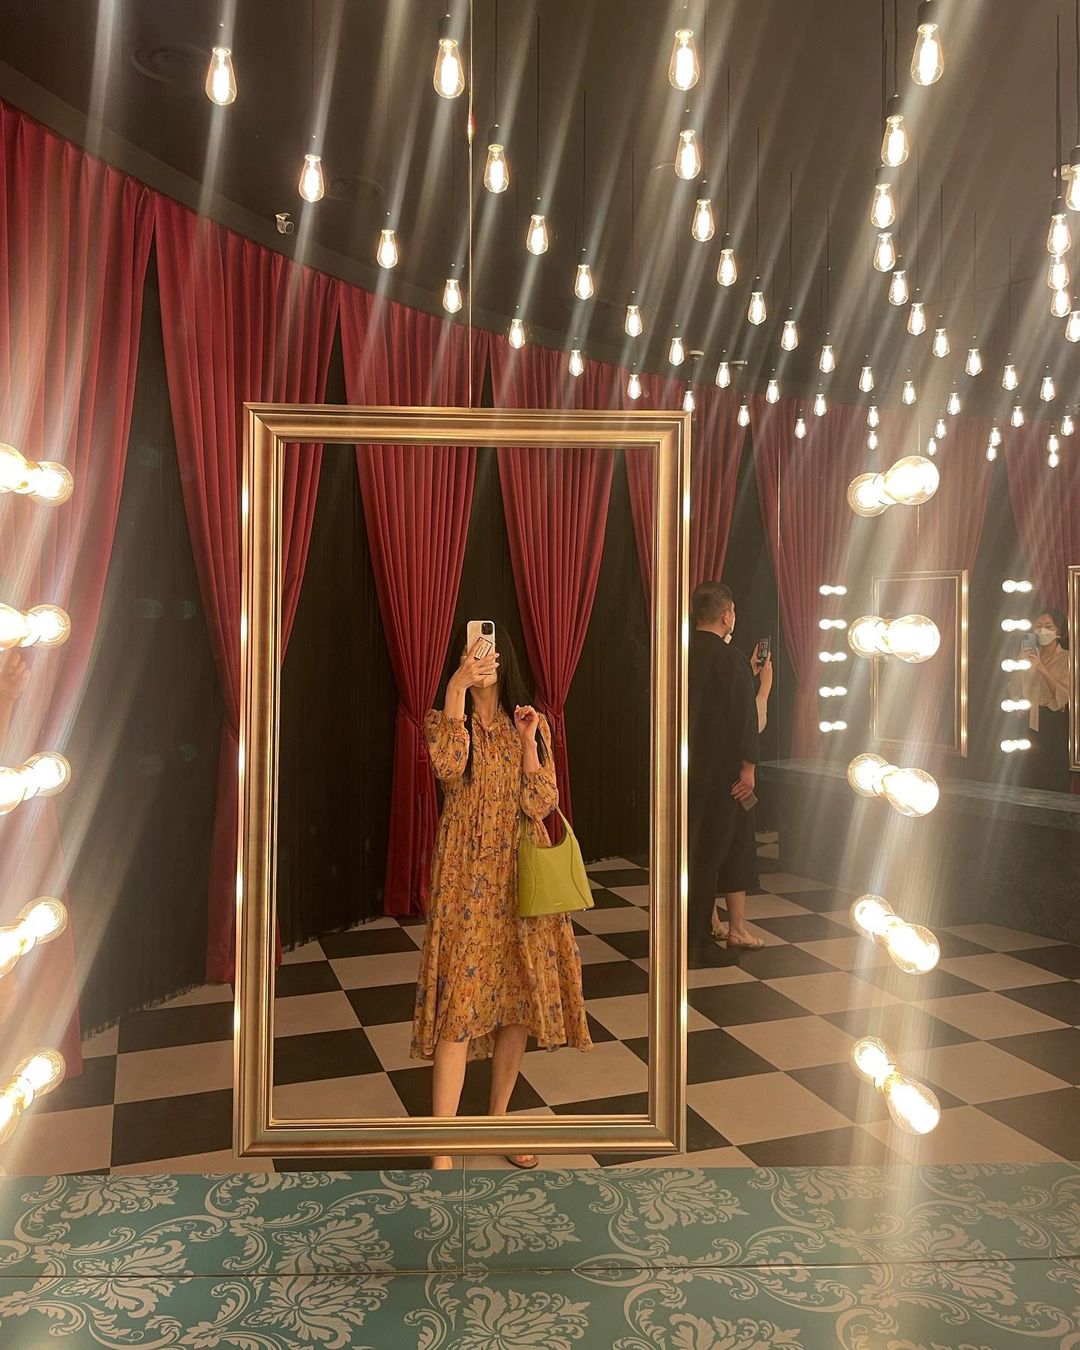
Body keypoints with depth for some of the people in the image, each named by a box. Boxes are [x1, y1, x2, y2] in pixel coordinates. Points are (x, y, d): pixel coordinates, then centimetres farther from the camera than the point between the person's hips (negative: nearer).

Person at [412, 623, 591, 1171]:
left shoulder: (531, 723, 6)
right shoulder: (444, 719, -1)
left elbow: (540, 804, -4)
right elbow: (449, 767, -25)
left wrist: (528, 740, -14)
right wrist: (457, 685, -30)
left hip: (522, 873, 3)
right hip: (467, 877, -3)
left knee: (519, 997, 10)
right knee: (460, 1002, -6)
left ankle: (497, 1118, 30)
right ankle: (441, 1150, 2)